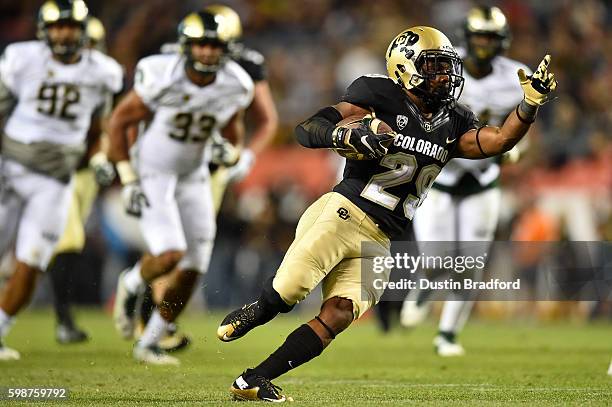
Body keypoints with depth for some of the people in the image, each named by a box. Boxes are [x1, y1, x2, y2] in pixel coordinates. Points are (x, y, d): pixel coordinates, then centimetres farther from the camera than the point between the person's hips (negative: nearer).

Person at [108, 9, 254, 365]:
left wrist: (231, 151, -15)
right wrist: (129, 181, -14)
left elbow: (233, 128, 9)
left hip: (193, 177, 5)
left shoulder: (235, 87, -11)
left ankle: (149, 344, 20)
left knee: (192, 270, 3)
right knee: (169, 254, -23)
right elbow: (119, 122, -11)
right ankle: (132, 285, 12)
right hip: (152, 173, -5)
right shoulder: (161, 78, -23)